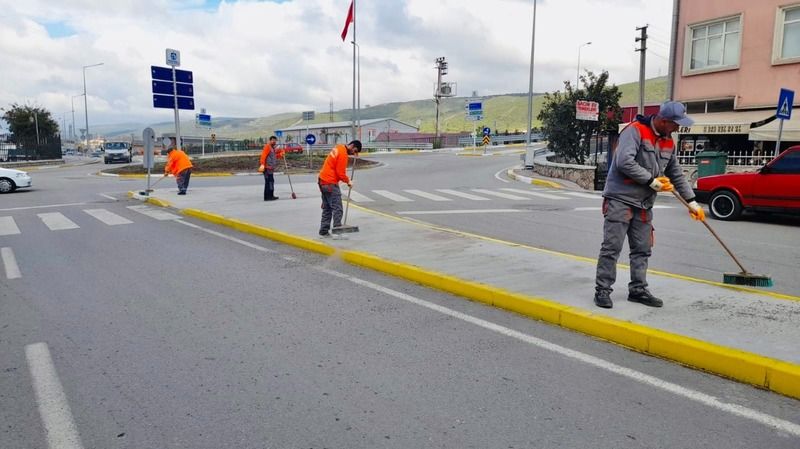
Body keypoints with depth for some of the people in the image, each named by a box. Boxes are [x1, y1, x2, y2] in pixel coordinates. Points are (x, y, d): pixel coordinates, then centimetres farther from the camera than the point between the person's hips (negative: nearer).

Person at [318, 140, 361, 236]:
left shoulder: (339, 148, 13)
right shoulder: (343, 154, -15)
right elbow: (340, 173, -17)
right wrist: (348, 181, -2)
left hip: (323, 180, 10)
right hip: (331, 183, -10)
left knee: (327, 208, 14)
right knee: (337, 209, -6)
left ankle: (324, 231, 18)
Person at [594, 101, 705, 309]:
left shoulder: (668, 142, 13)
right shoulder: (635, 131, -12)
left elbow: (677, 174, 21)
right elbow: (624, 162, -24)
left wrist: (691, 201, 21)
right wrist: (652, 181, -17)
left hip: (644, 204, 8)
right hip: (620, 199, -8)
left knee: (642, 250, 10)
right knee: (611, 247, -6)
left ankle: (638, 290, 20)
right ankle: (602, 290, 1)